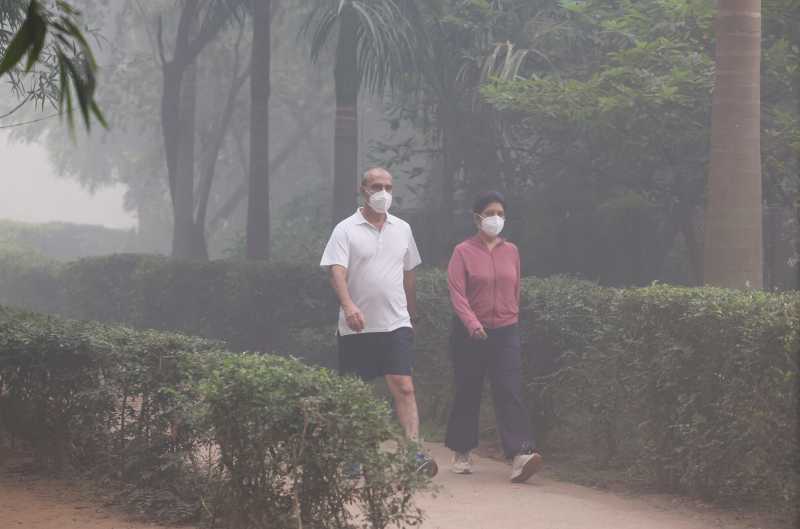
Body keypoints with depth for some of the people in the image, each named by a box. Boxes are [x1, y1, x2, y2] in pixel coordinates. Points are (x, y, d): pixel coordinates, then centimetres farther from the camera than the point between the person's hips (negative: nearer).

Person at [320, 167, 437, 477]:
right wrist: (349, 306, -30)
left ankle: (415, 453, -18)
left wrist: (412, 314, 25)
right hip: (356, 327, -2)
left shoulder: (402, 230, 12)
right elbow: (337, 271, -14)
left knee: (404, 388, -10)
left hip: (395, 324, 2)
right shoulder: (346, 230, -2)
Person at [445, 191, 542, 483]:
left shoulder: (511, 251, 8)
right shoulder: (463, 252, -3)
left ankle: (520, 454, -22)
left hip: (505, 332, 2)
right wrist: (472, 323, -25)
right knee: (468, 393, 8)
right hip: (470, 334, -2)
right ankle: (461, 453, 23)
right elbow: (457, 293, -12)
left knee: (510, 392, -11)